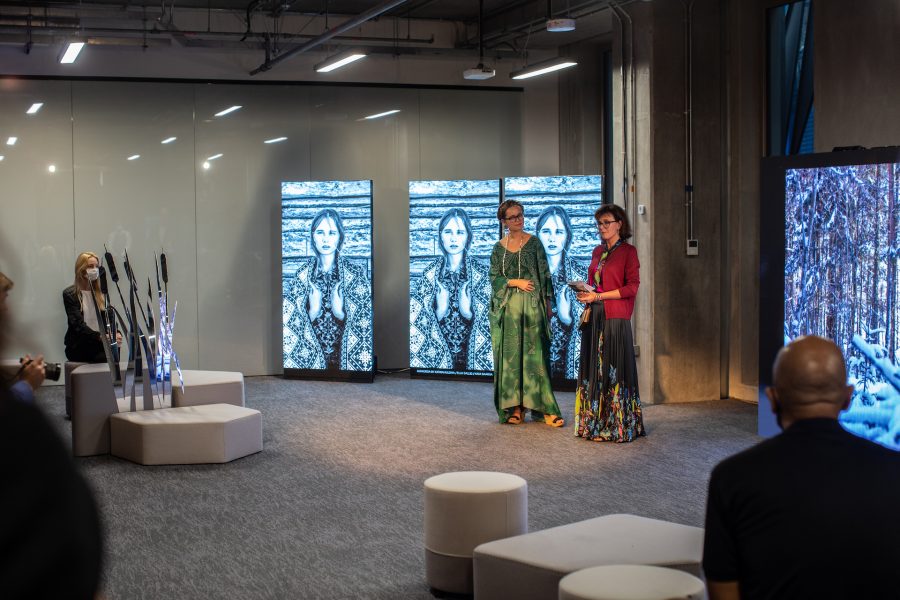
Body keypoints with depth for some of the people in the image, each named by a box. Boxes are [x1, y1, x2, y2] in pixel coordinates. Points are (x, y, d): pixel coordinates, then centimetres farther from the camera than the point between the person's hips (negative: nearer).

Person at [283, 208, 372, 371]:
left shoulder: (356, 273, -1)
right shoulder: (303, 272, 5)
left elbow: (363, 326, 1)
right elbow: (294, 323, 7)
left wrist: (340, 312, -15)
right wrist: (313, 311, -11)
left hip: (344, 352, -1)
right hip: (310, 352, 1)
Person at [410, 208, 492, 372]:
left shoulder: (482, 272, -3)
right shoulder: (430, 273, 1)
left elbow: (488, 323, -2)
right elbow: (419, 322, 3)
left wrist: (468, 312, -18)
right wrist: (440, 311, -14)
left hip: (472, 353, -1)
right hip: (438, 355, 1)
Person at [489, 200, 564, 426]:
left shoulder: (534, 242, 2)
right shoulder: (499, 248, 8)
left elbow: (544, 273, 1)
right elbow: (494, 277, 5)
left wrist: (547, 302, -4)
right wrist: (516, 282, -10)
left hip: (532, 305, -2)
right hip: (508, 307, 2)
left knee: (535, 354, -4)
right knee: (510, 354, 2)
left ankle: (542, 407, -4)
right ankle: (514, 407, 6)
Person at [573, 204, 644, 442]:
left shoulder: (628, 251, -3)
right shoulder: (598, 251, 16)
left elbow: (632, 287, -10)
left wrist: (599, 296, -14)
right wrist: (585, 293, 1)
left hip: (615, 317, -6)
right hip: (594, 317, 7)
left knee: (614, 369, -5)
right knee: (594, 369, 7)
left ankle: (618, 426, 0)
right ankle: (595, 424, 12)